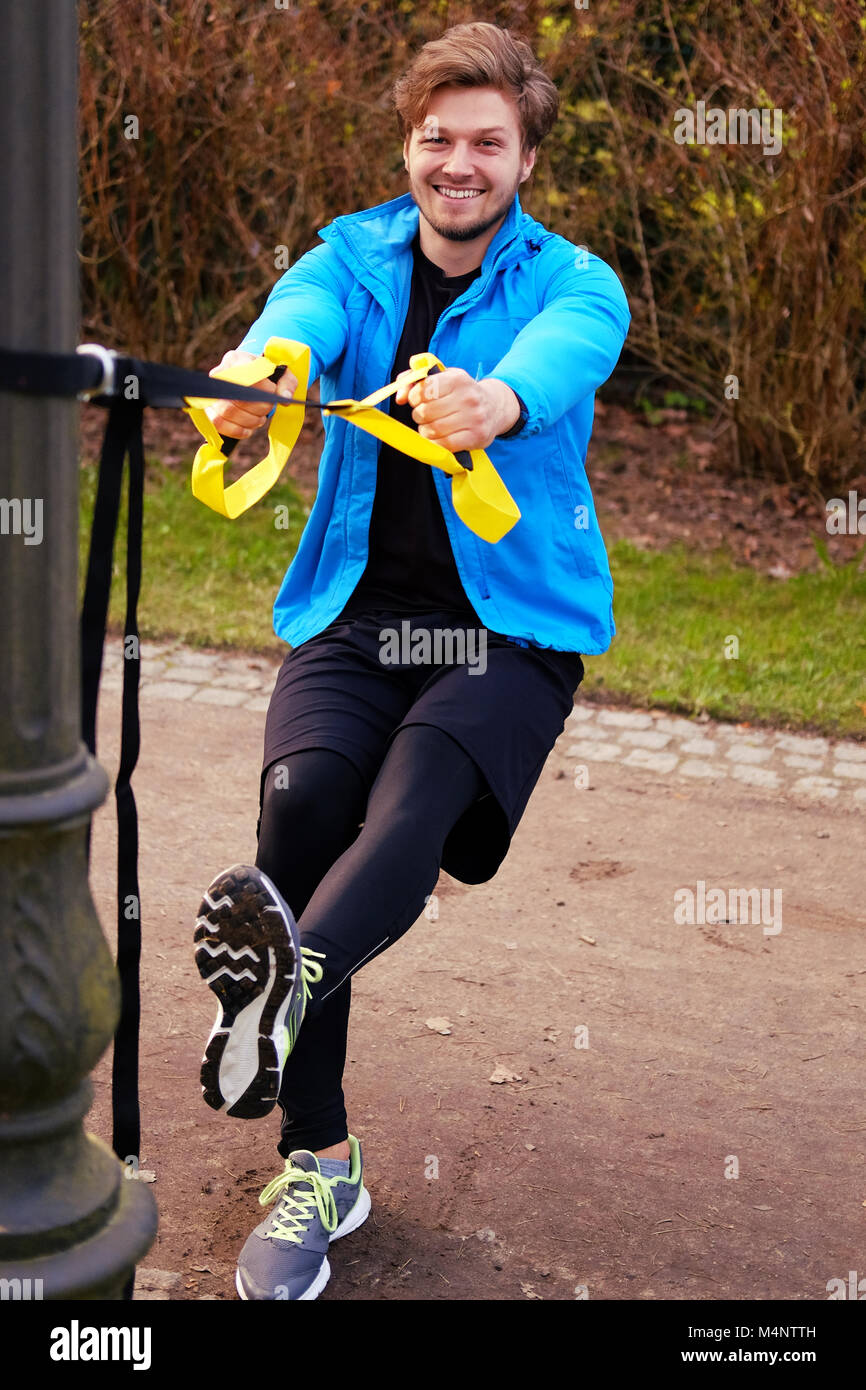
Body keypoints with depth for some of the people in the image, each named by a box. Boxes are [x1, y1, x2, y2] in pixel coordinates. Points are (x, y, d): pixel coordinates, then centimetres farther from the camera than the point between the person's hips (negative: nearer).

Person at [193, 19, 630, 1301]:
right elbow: (308, 311, -16)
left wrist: (495, 401, -49)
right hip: (353, 613, 1)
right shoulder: (355, 255, 9)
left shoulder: (573, 284, 2)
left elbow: (562, 355, -24)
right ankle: (317, 1169, -18)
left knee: (415, 805, -30)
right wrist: (261, 366, -42)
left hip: (511, 624, -1)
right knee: (300, 799, -23)